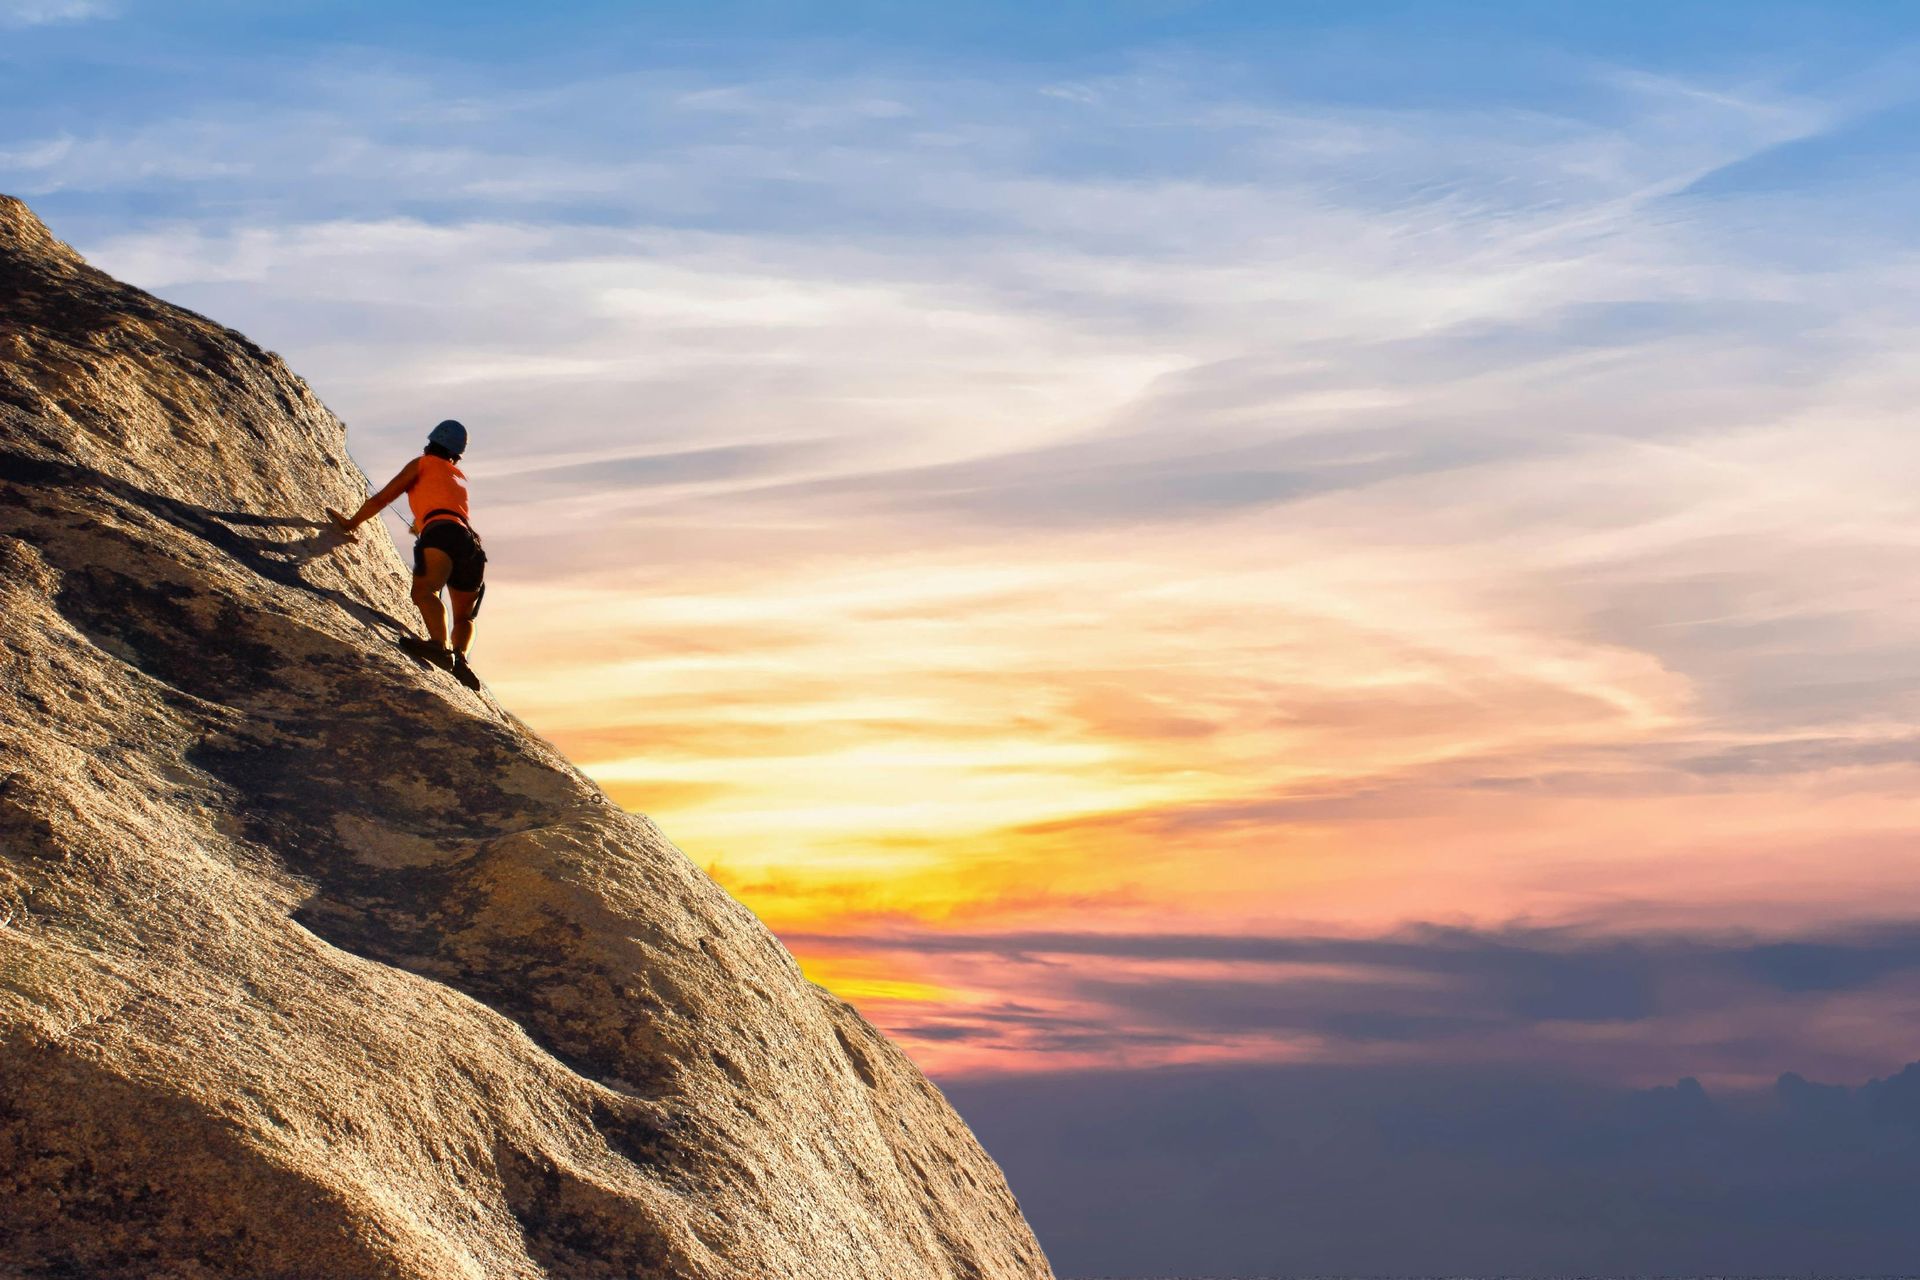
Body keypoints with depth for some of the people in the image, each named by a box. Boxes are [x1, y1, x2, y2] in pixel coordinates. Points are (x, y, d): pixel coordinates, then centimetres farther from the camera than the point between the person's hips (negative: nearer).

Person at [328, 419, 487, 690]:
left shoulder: (423, 463, 22)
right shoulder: (461, 478, 38)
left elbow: (381, 499, 20)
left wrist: (349, 524, 32)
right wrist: (419, 526, 73)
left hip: (443, 532, -6)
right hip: (473, 544, 6)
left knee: (424, 591, -28)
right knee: (464, 616, 18)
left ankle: (440, 645, -53)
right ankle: (459, 657, -11)